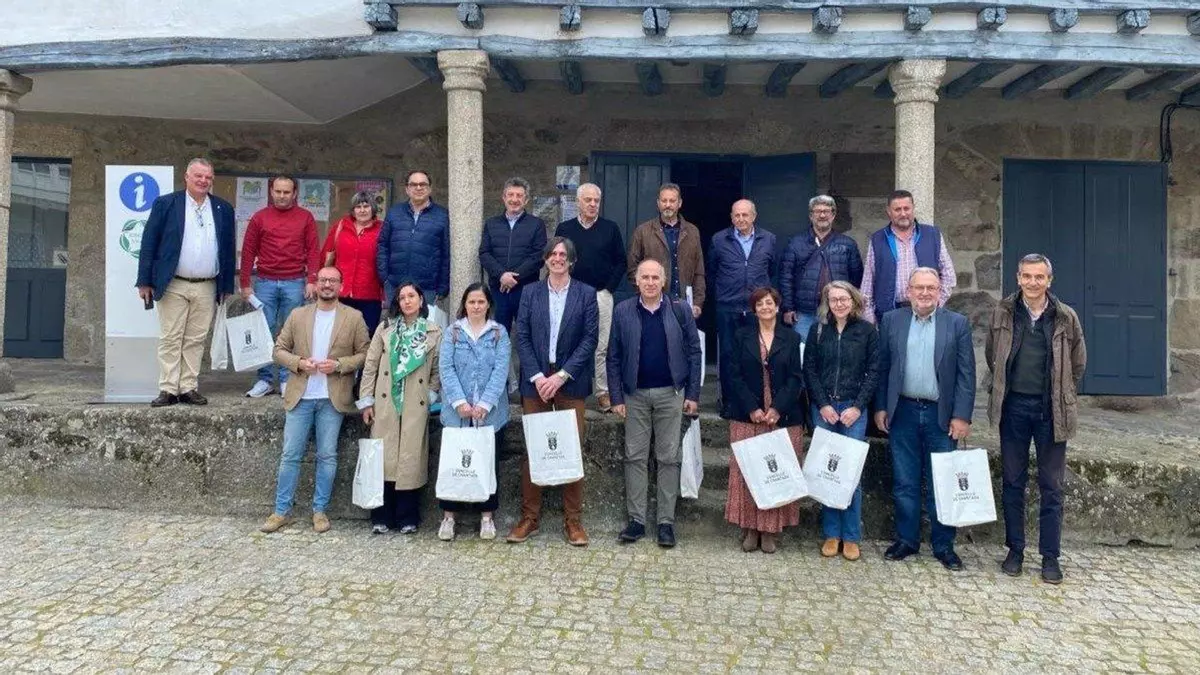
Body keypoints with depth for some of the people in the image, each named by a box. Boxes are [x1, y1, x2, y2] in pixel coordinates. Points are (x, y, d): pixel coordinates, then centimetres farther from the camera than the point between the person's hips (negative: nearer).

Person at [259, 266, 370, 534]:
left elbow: (364, 354, 1)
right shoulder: (297, 315, 9)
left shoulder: (354, 317, 3)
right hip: (300, 396, 2)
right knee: (290, 455, 4)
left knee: (327, 456, 3)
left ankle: (320, 511, 15)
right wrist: (298, 363, -9)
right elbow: (280, 349, 10)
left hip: (333, 399, -1)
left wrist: (339, 364, -13)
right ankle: (281, 511, 14)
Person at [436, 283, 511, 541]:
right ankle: (449, 515, 15)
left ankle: (487, 515, 18)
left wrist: (485, 404, -16)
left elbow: (501, 370, -5)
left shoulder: (499, 333, 5)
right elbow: (446, 368, -3)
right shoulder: (452, 333, 7)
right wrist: (459, 402, -16)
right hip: (456, 412, 0)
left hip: (490, 412, 0)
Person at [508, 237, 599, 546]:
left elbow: (590, 339, -3)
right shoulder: (530, 292, 8)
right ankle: (529, 517, 15)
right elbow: (522, 337, 3)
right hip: (535, 382, 1)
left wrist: (561, 376, -11)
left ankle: (573, 520, 12)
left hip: (570, 383, -1)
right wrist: (537, 377, -9)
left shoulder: (586, 294, 3)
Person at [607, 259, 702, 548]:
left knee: (669, 458, 5)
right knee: (635, 458, 5)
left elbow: (693, 351, 1)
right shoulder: (623, 311, 1)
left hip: (670, 393, -1)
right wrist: (616, 397, -3)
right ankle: (636, 519, 14)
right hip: (635, 395, 1)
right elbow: (613, 357, 2)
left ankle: (666, 522, 13)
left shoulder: (680, 310, 0)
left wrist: (692, 394, -4)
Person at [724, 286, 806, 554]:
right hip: (747, 417, 0)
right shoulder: (742, 337, 7)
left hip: (783, 418, 0)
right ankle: (750, 528, 9)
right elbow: (735, 376, 0)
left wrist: (778, 408, -12)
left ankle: (771, 529, 9)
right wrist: (752, 408, -11)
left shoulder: (792, 338, 7)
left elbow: (796, 378, 0)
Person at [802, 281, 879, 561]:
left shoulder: (867, 331, 2)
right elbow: (809, 370, 4)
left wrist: (857, 406, -8)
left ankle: (851, 536, 9)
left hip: (853, 409, -1)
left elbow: (873, 372, 0)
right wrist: (823, 405, -5)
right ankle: (831, 533, 14)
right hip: (823, 408, 2)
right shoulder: (818, 329, 6)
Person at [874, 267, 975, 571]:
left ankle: (943, 545, 18)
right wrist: (881, 407, 2)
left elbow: (966, 373, -1)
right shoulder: (891, 321, 4)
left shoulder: (957, 323, 1)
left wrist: (962, 416, -7)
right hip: (903, 412, 1)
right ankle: (906, 540, 21)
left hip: (941, 414, -1)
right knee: (904, 483, 8)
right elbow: (882, 367, 6)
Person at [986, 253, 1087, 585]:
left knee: (1051, 486, 6)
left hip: (1051, 410, -1)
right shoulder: (1003, 313, -1)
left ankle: (1050, 557, 16)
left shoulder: (1066, 317, -3)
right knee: (1013, 482, 9)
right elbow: (991, 356, 12)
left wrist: (1062, 396, 9)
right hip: (1013, 407, 1)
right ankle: (1015, 550, 20)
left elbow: (1078, 362, 9)